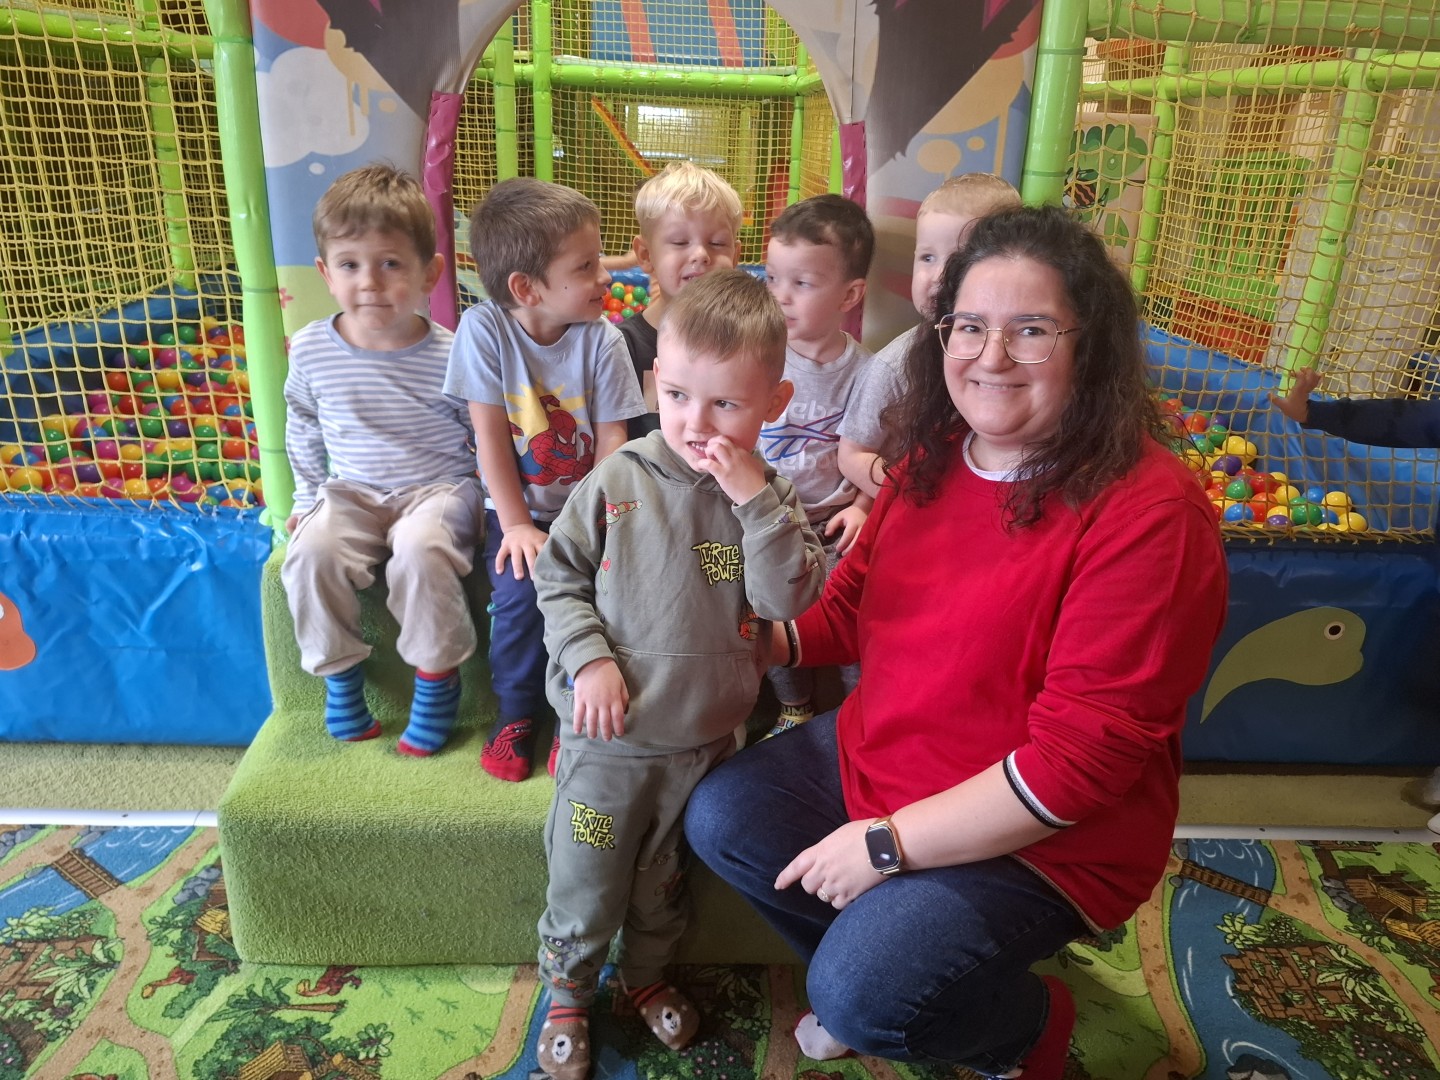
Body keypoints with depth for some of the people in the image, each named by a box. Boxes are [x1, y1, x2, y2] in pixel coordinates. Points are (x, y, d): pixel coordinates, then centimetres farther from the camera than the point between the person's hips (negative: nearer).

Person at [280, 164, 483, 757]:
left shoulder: (450, 357, -13)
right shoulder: (310, 350, -3)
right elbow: (302, 428, 15)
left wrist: (489, 507, -10)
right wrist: (308, 498, 14)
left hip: (439, 488, -3)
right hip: (352, 491, 4)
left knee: (421, 547, -33)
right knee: (311, 550, -25)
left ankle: (438, 675, -10)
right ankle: (339, 671, -1)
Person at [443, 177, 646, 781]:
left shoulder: (601, 340, -8)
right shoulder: (484, 329, -10)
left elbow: (611, 442, -7)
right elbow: (490, 436, -10)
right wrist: (516, 525, -14)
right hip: (517, 508, 0)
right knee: (521, 587, -25)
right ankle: (515, 713, 3)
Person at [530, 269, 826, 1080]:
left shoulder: (770, 500, -8)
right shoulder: (618, 482, -12)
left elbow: (788, 599, -20)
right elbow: (559, 575, -4)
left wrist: (755, 500, -27)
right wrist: (588, 658, -16)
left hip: (706, 737, 2)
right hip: (609, 735, -1)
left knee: (664, 878, 24)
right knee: (586, 881, 15)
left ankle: (647, 972, 52)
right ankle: (568, 990, 43)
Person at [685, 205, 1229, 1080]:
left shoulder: (1148, 511, -24)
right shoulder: (936, 457, -2)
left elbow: (1080, 756, -25)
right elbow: (856, 599, 12)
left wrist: (890, 842, -22)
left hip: (1039, 838, -7)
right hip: (874, 753, 7)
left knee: (859, 995, -19)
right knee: (719, 818, 1)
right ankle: (885, 982, 21)